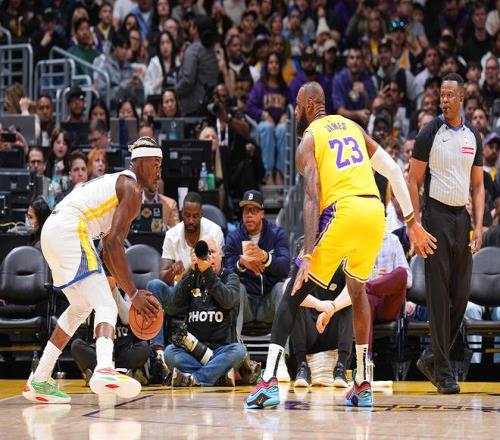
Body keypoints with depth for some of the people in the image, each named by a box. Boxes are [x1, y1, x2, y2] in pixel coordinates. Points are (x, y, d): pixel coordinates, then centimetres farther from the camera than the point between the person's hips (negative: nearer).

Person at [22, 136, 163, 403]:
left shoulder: (118, 183, 29)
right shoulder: (131, 189, -2)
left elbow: (108, 247, 29)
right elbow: (114, 243, -13)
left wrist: (128, 290, 26)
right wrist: (134, 294, -11)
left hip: (51, 231, 10)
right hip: (69, 230, -10)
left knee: (81, 306, 24)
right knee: (106, 306, -16)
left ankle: (38, 381, 25)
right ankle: (104, 370, -42)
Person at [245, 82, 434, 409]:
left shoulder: (308, 140, 6)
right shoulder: (352, 127, 24)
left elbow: (312, 200, -7)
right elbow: (394, 171, 19)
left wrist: (308, 256, -14)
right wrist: (412, 222, 23)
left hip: (343, 211, -6)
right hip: (375, 212, 6)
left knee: (294, 293, 3)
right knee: (358, 290, 27)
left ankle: (270, 382, -9)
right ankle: (363, 386, 24)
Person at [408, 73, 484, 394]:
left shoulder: (474, 137, 10)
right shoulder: (430, 134, -3)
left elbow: (478, 185, 13)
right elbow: (414, 181, -3)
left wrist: (479, 226, 2)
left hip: (462, 217, 5)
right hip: (437, 215, -5)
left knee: (461, 296, 4)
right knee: (439, 295, -7)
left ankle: (432, 358, 18)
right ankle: (442, 370, -5)